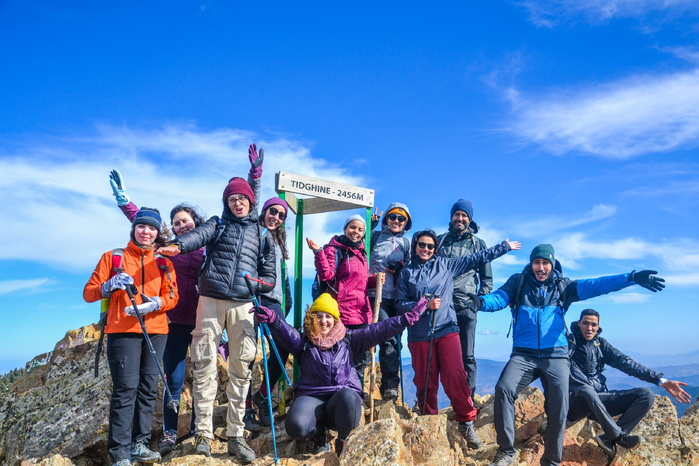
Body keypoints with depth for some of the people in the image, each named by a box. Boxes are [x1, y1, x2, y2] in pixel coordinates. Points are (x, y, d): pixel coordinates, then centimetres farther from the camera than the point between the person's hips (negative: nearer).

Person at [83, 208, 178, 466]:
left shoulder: (163, 262, 14)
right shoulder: (113, 257, 8)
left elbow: (172, 296, 5)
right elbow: (89, 293, 4)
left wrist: (155, 303, -14)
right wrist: (110, 286, -15)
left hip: (156, 331, 3)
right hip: (123, 331, -3)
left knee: (148, 388, 3)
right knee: (126, 388, -10)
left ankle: (139, 444, 12)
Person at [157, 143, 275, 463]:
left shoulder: (263, 235, 17)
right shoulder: (217, 224, 12)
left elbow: (270, 277, 15)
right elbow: (199, 235, -12)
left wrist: (257, 283, -7)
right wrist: (178, 245, -33)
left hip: (243, 305, 1)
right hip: (211, 300, -1)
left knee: (241, 368, 0)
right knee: (204, 364, -4)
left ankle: (235, 436, 7)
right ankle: (203, 433, 4)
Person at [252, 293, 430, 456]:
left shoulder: (348, 340, 10)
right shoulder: (303, 342, 5)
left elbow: (378, 330, 3)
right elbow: (285, 331, -16)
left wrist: (408, 317, -5)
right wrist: (272, 318, -39)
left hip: (343, 394, 0)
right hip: (311, 396, 0)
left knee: (349, 397, -37)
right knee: (296, 427, -31)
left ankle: (343, 442, -5)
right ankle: (319, 433, 10)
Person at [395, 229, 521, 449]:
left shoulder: (446, 265, 11)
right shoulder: (407, 272, 10)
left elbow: (478, 258, 15)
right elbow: (400, 303, 4)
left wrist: (505, 247, 18)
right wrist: (424, 305, -10)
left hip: (446, 330, 0)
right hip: (419, 334, 1)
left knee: (454, 377, -14)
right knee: (425, 383, 2)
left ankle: (466, 422, 3)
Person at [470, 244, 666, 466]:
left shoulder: (563, 286, 12)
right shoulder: (518, 283, 10)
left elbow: (594, 285, 0)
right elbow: (499, 297, -7)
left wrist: (632, 278, -14)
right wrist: (482, 302, -31)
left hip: (555, 356, 1)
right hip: (523, 355, -1)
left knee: (559, 408, -12)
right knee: (503, 389, -23)